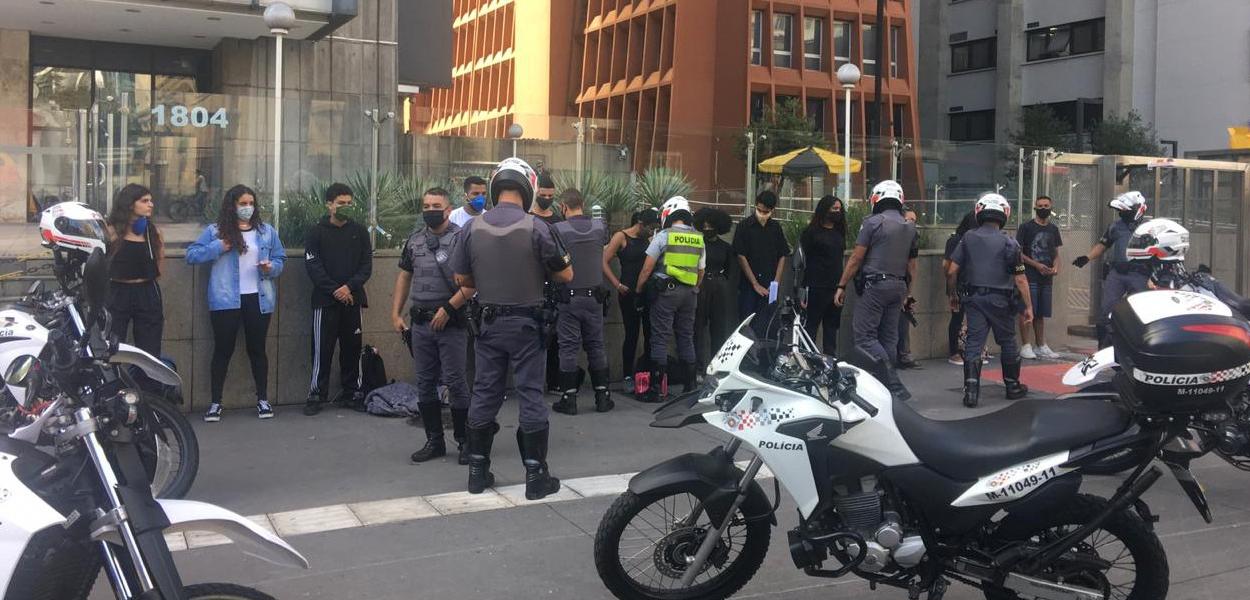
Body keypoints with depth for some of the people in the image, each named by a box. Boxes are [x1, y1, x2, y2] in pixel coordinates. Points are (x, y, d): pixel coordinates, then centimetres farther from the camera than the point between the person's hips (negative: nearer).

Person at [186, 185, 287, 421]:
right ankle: (215, 403, 11)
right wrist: (219, 247, -15)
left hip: (258, 299, 2)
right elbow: (191, 255, -4)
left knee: (257, 349, 10)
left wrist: (271, 267, -10)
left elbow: (280, 259, 12)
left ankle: (263, 399, 20)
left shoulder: (267, 231, 8)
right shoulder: (215, 231, 1)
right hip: (226, 301, -2)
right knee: (223, 350, 3)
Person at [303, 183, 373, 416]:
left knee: (352, 348, 6)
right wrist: (335, 290, -13)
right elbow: (313, 266, -4)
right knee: (322, 348, -2)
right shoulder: (317, 232, 4)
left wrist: (349, 287, -11)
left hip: (352, 299, 2)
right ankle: (316, 395, 5)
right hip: (325, 300, -2)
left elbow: (366, 265, 4)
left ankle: (351, 392, 16)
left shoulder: (360, 231, 9)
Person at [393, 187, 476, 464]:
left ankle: (465, 441, 9)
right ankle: (434, 441, 20)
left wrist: (448, 309, -16)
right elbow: (404, 276, 17)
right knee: (425, 384, 9)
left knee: (455, 382, -3)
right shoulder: (414, 240, 11)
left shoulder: (461, 239, -7)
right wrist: (396, 313, 10)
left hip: (451, 323, -6)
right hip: (420, 324, 6)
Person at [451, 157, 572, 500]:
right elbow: (565, 275, -6)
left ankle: (478, 471, 19)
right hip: (526, 322, -3)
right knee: (530, 395, 2)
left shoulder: (473, 228, -2)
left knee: (484, 394, 11)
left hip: (489, 322, 3)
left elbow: (461, 279, 5)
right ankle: (536, 476, 6)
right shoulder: (536, 228, -12)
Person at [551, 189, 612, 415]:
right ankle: (602, 396, 14)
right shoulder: (599, 226, 1)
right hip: (594, 295, 3)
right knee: (596, 345, 11)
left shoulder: (558, 229, -11)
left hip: (568, 297, -3)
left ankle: (569, 398, 4)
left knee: (568, 347, 2)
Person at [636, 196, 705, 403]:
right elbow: (701, 271, 15)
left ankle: (655, 388, -3)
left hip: (665, 291, -5)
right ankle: (689, 385, 14)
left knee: (660, 338, -3)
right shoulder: (699, 239, 10)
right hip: (689, 293, 5)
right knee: (686, 337, 11)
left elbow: (647, 267, -4)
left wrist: (638, 289, 8)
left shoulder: (663, 236, -5)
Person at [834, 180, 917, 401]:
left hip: (876, 285, -7)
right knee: (888, 338, 11)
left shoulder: (873, 222, -6)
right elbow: (912, 266, 17)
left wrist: (841, 286, -1)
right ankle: (889, 387, 14)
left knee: (864, 335, -6)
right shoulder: (910, 228, 13)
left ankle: (895, 388, -14)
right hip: (899, 287, 7)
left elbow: (856, 258, -8)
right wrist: (906, 294, 24)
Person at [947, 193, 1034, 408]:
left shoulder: (967, 238, 0)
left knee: (973, 343, 1)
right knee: (1008, 342, 16)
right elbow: (1020, 279, -6)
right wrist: (1028, 306, 2)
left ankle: (971, 391, -9)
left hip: (973, 298, 1)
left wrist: (952, 294, 14)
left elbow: (952, 271, -1)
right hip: (1000, 299, -1)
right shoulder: (1009, 243, -6)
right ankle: (1013, 386, 29)